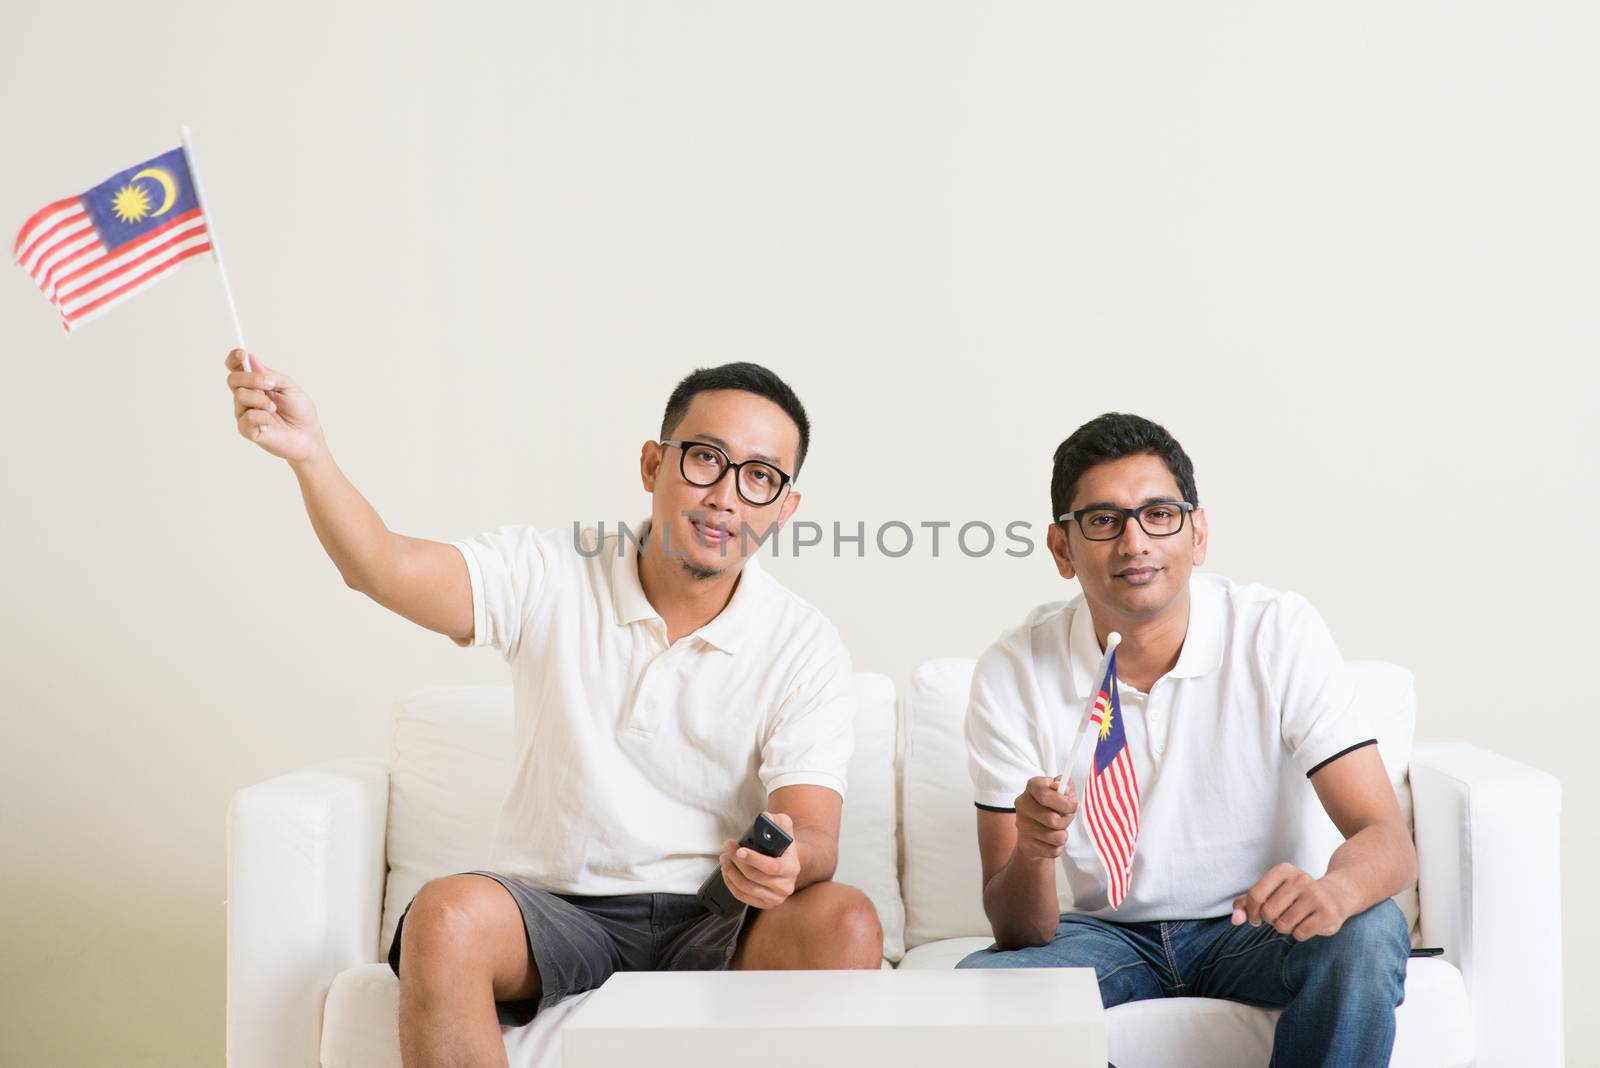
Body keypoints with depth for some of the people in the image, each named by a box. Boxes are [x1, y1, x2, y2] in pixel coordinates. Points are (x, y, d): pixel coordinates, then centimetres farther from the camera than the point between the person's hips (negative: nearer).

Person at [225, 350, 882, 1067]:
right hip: (553, 911, 0)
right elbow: (384, 568, -15)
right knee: (445, 916, -31)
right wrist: (308, 453, -34)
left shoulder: (805, 648, -2)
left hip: (713, 926, 0)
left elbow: (813, 834, -10)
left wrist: (785, 863, -35)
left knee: (845, 924, -29)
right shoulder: (550, 577, 0)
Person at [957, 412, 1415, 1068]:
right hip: (1100, 931, 0)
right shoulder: (1012, 675, -13)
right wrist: (1032, 856, -37)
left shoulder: (1279, 634, -14)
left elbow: (1388, 842, -19)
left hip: (1249, 924, 0)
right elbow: (1018, 932, -13)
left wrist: (1331, 891, -44)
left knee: (1368, 933, -31)